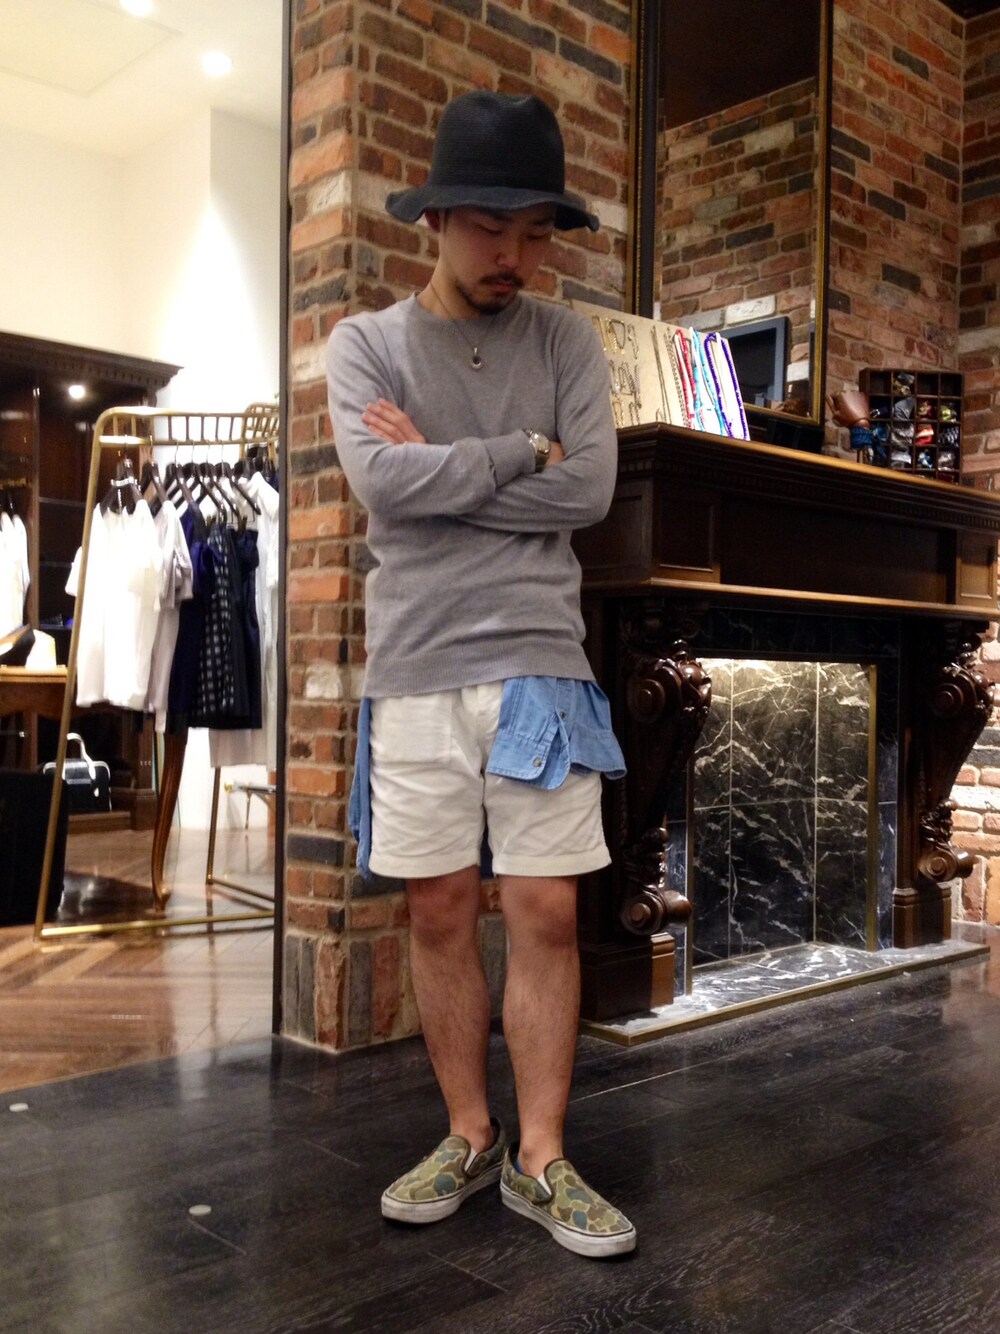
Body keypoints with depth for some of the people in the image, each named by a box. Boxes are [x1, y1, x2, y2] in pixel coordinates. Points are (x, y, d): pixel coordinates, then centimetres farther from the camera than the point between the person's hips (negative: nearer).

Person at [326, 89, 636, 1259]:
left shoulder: (566, 341, 8)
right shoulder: (364, 343, 6)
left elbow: (589, 491, -6)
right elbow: (382, 483, -11)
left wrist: (438, 468, -6)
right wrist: (523, 451, -6)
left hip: (540, 666, 0)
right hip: (413, 672, 0)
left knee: (546, 913, 1)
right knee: (439, 913, 7)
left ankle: (540, 1160, 15)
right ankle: (469, 1138, 24)